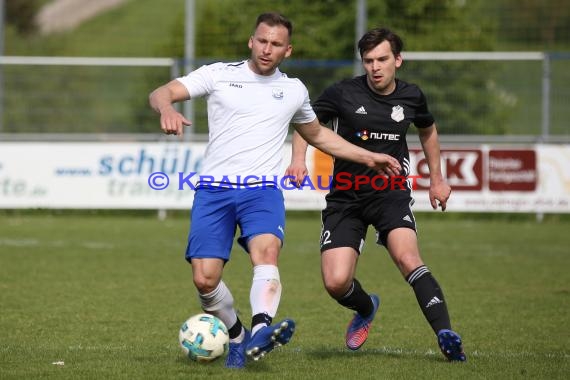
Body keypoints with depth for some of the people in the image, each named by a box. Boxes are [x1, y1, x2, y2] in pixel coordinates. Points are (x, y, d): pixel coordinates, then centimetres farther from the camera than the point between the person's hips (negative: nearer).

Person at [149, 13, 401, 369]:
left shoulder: (294, 90, 17)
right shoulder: (219, 74, 8)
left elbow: (318, 135, 35)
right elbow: (161, 93, -1)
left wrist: (367, 157, 30)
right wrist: (168, 109, -25)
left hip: (263, 189, 0)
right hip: (214, 189, 0)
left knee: (267, 251, -31)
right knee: (205, 279, -11)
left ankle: (260, 332, -52)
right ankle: (237, 337, 16)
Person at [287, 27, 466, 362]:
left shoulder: (411, 97, 1)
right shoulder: (344, 93, -7)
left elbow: (428, 130, 24)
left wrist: (437, 178, 25)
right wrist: (298, 159, -9)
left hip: (391, 193, 0)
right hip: (346, 197, 0)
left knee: (407, 258, -30)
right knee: (336, 283, -12)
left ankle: (446, 334, -31)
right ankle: (366, 309, 24)